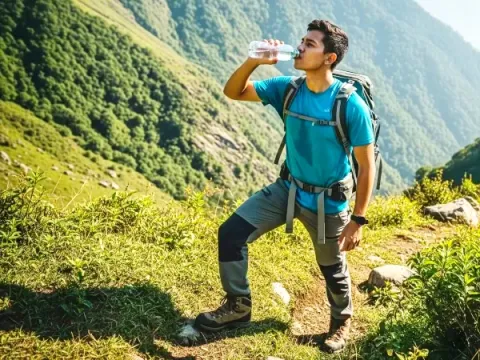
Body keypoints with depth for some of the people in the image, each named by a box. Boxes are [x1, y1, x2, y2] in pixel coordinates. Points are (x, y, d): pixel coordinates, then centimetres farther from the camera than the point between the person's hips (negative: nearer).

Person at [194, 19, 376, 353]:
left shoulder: (351, 106, -23)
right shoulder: (287, 89, -9)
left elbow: (366, 165, -16)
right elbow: (233, 92, -4)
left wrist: (358, 220, -16)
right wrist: (254, 61, -23)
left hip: (328, 201, -4)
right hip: (288, 188, 5)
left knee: (334, 271, 15)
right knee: (231, 233, -5)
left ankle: (342, 321, 47)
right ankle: (238, 306, 15)